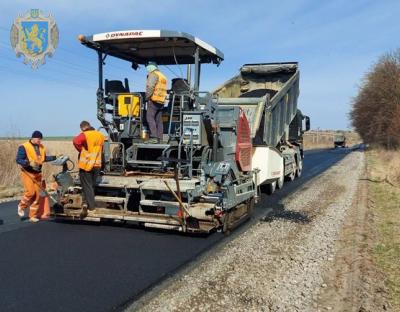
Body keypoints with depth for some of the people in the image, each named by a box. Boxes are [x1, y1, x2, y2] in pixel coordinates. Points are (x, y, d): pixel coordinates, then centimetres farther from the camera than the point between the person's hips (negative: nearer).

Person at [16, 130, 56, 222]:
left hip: (37, 173, 6)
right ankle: (21, 206, 13)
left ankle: (33, 215, 14)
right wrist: (29, 163, -29)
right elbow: (18, 160, -14)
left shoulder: (41, 147, 7)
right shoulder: (24, 147, -11)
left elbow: (44, 158, 18)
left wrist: (55, 157, 9)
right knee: (30, 192, -17)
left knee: (38, 194, 3)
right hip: (27, 173, -6)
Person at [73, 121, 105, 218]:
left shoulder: (85, 135, -11)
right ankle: (86, 203, 18)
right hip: (97, 164, 6)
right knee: (92, 185, 17)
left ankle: (91, 206, 3)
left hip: (86, 164, -6)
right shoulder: (100, 135, 10)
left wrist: (81, 150, -14)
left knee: (87, 186, 3)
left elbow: (76, 141, -30)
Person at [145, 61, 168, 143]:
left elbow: (150, 87, -15)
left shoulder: (153, 74, -3)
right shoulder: (162, 76, 25)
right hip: (161, 101, 9)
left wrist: (147, 97, -9)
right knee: (159, 120, 8)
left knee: (150, 117, -11)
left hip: (154, 100, -9)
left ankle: (154, 137, -20)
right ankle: (159, 138, 6)